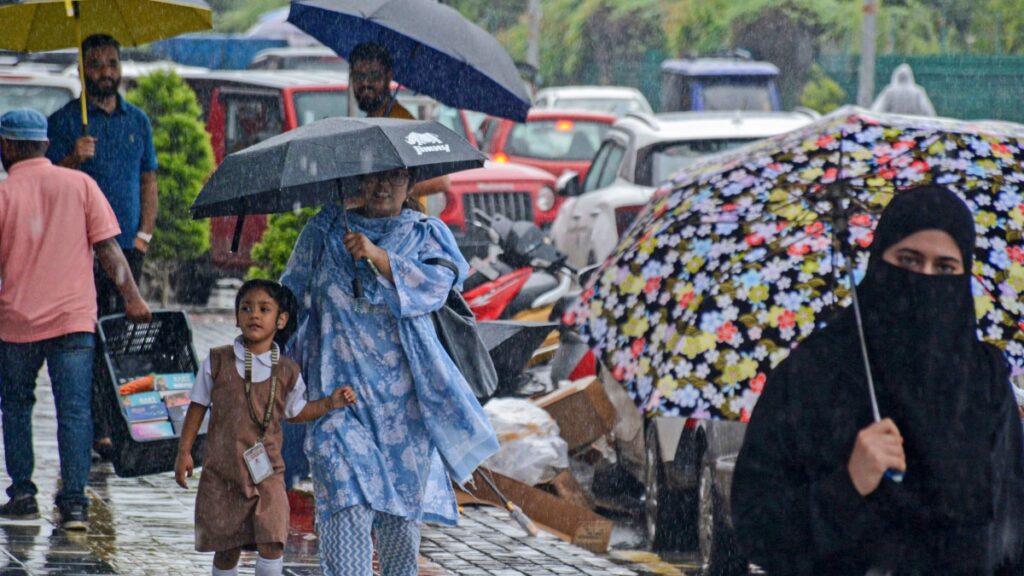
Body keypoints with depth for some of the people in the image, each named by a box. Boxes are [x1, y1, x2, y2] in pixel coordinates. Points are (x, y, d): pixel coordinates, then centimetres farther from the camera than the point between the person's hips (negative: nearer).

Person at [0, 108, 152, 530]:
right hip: (74, 319, 1)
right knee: (74, 410, 0)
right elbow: (107, 247, -2)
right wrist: (131, 297, 2)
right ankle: (74, 502, -8)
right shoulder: (80, 184, 2)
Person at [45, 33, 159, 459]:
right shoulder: (65, 121, 1)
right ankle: (96, 430, -8)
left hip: (128, 247, 4)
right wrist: (74, 160, -22)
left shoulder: (137, 121, 14)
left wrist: (144, 233, 7)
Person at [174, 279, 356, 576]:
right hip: (221, 473, 0)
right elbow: (198, 407, 5)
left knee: (271, 542, -14)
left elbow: (295, 412, 18)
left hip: (266, 473, 0)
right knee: (226, 548, 6)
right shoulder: (217, 362, -2)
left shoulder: (286, 372, 2)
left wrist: (330, 402, 5)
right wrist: (184, 452, 3)